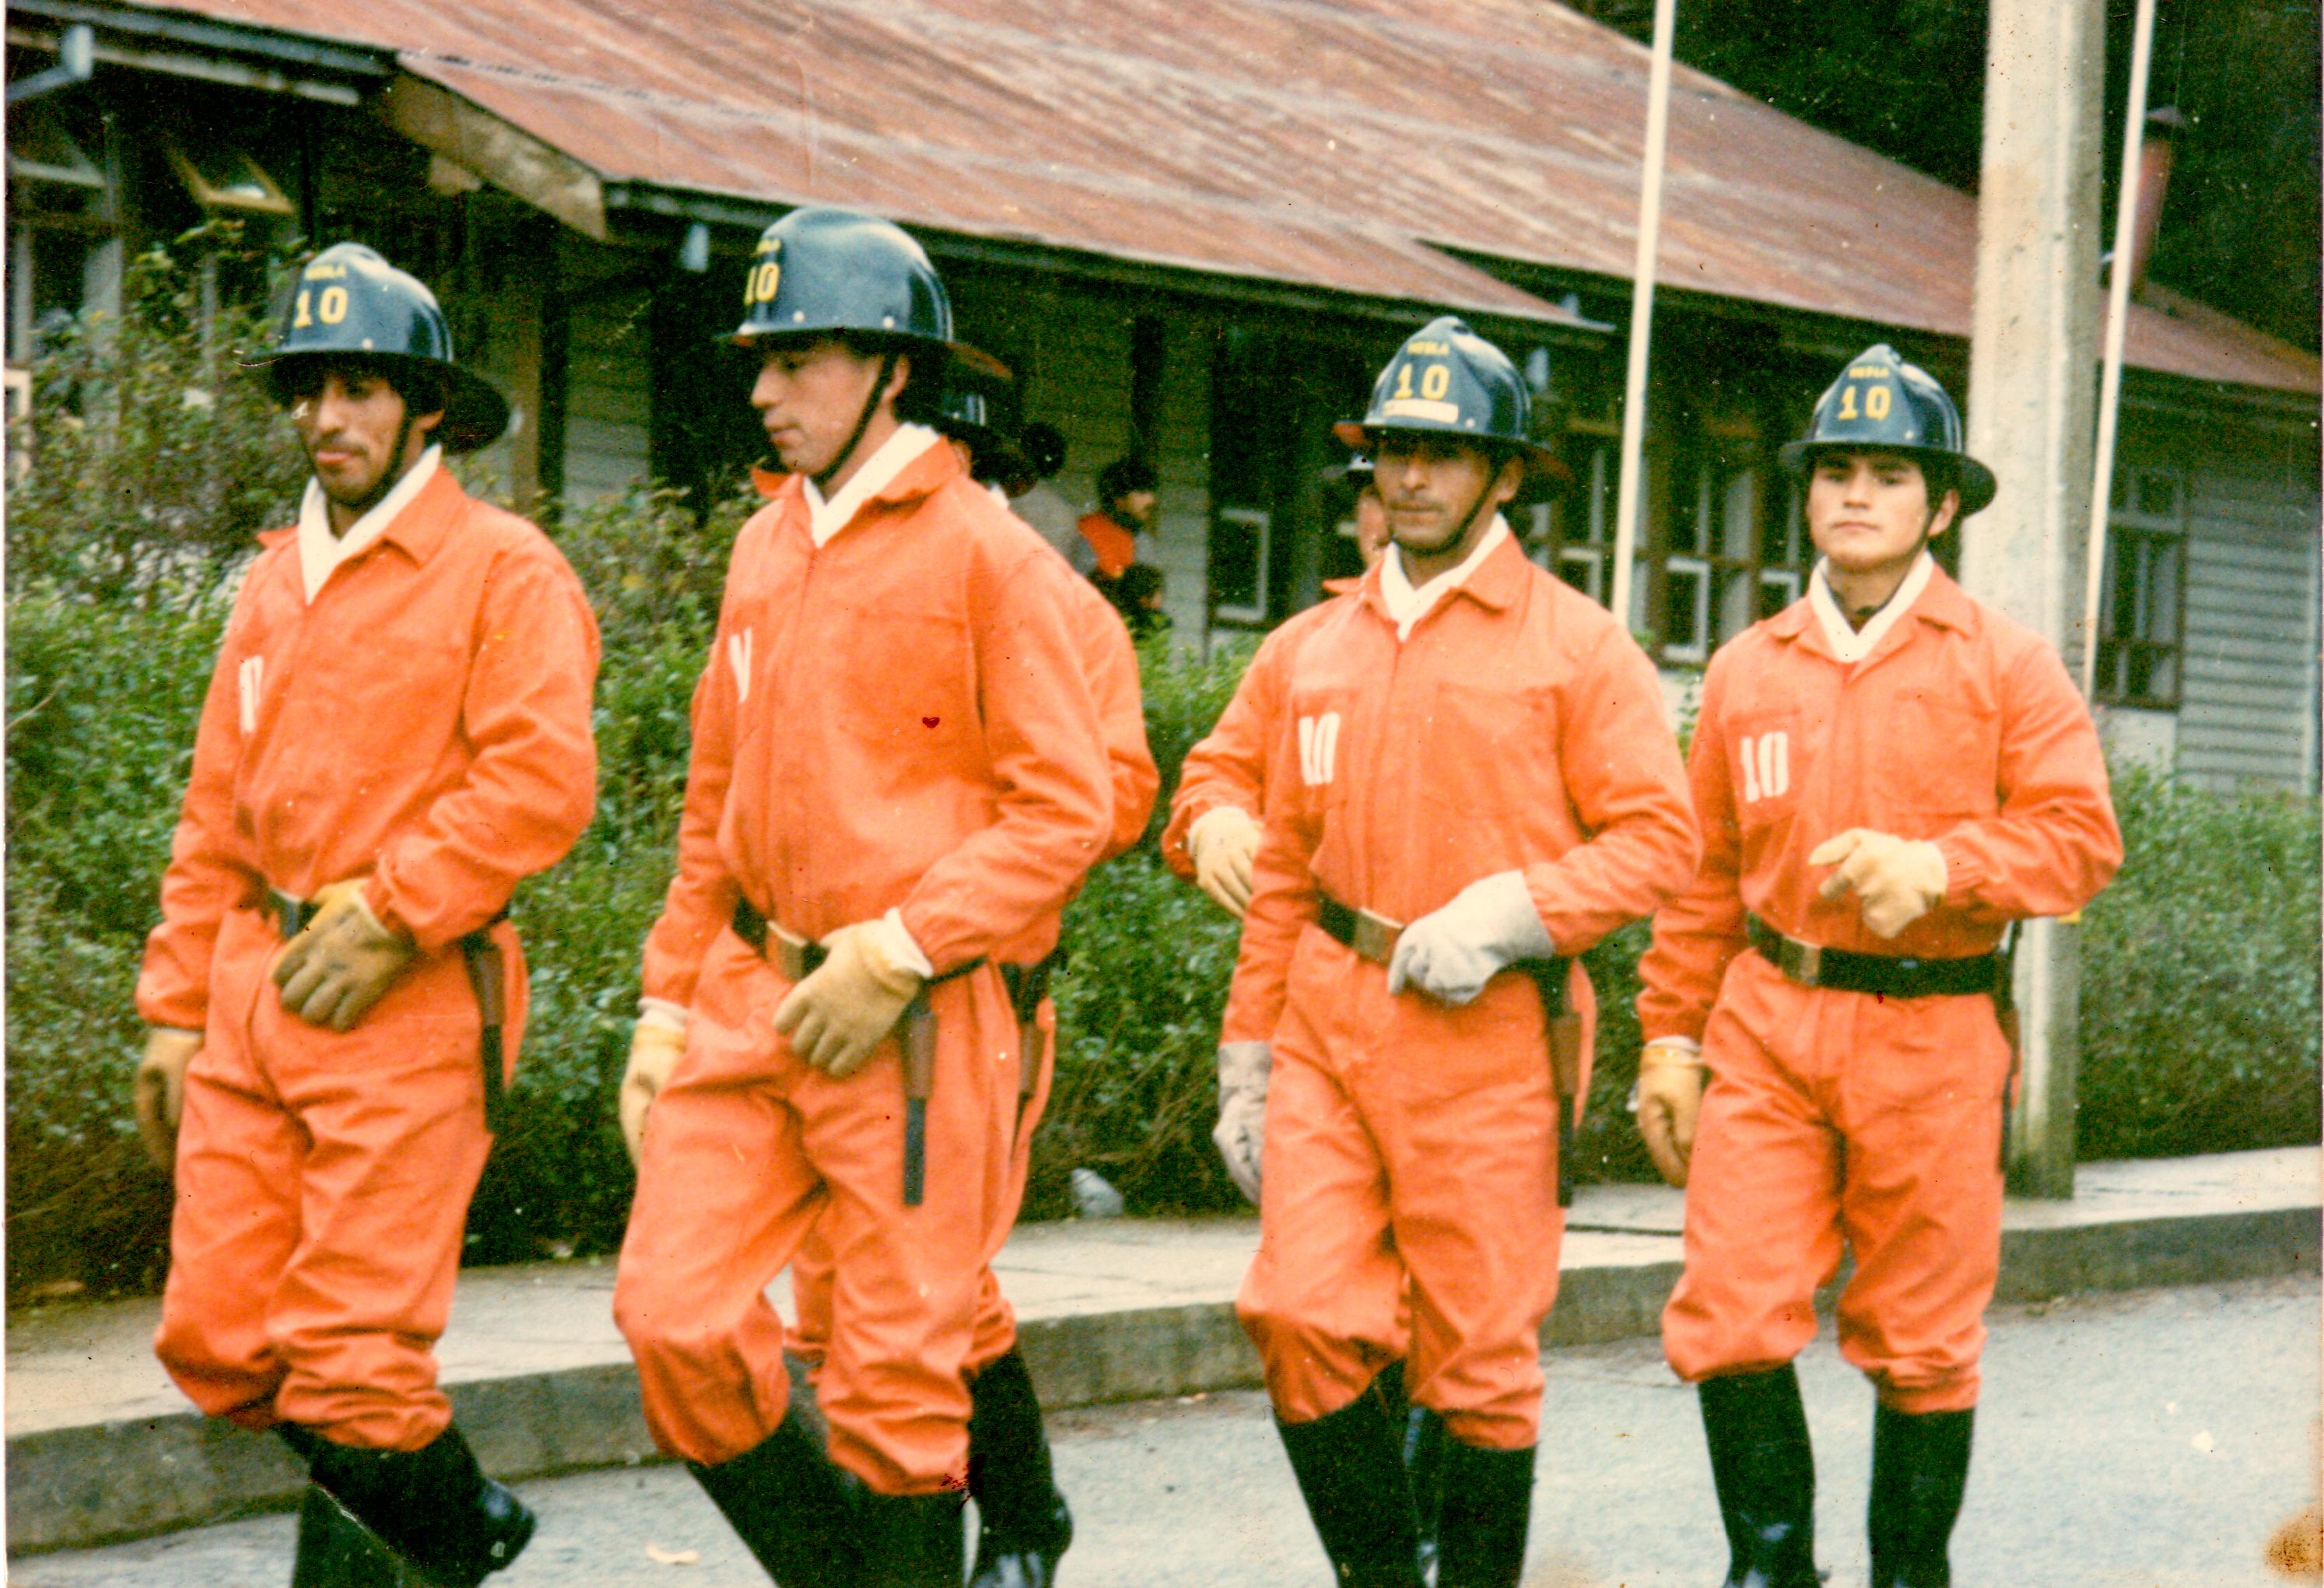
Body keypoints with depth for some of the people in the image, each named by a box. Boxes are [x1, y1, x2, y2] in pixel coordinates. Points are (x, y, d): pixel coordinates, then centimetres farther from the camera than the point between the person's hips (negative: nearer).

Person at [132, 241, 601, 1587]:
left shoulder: (504, 569, -3)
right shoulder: (276, 579, 19)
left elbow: (541, 781, -14)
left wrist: (386, 915, -16)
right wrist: (177, 1006, 17)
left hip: (409, 1003, -7)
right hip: (255, 989, 7)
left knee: (350, 1352, -8)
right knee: (216, 1339, 5)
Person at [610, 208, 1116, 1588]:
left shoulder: (987, 554, -7)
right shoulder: (766, 550, 14)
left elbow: (1065, 805, -11)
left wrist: (897, 952, -17)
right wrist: (672, 997, 15)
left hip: (918, 1022, -6)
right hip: (754, 999, 6)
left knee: (896, 1370, 1)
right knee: (675, 1315, -1)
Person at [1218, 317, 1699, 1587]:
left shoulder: (1573, 645, -1)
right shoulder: (1327, 649, 14)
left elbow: (1661, 836, -5)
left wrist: (1503, 917, -17)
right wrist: (1248, 1057, 13)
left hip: (1487, 1033, -4)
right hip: (1328, 1023, 4)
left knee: (1477, 1359, 2)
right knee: (1301, 1315, -6)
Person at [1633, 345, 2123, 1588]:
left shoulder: (2005, 666, 3)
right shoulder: (1746, 669, 11)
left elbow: (2081, 834, -5)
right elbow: (1705, 873, 14)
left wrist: (1937, 867, -21)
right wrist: (1670, 1036, 9)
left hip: (1933, 1035, -2)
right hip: (1768, 1027, 2)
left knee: (1920, 1342, 6)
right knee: (1731, 1317, -7)